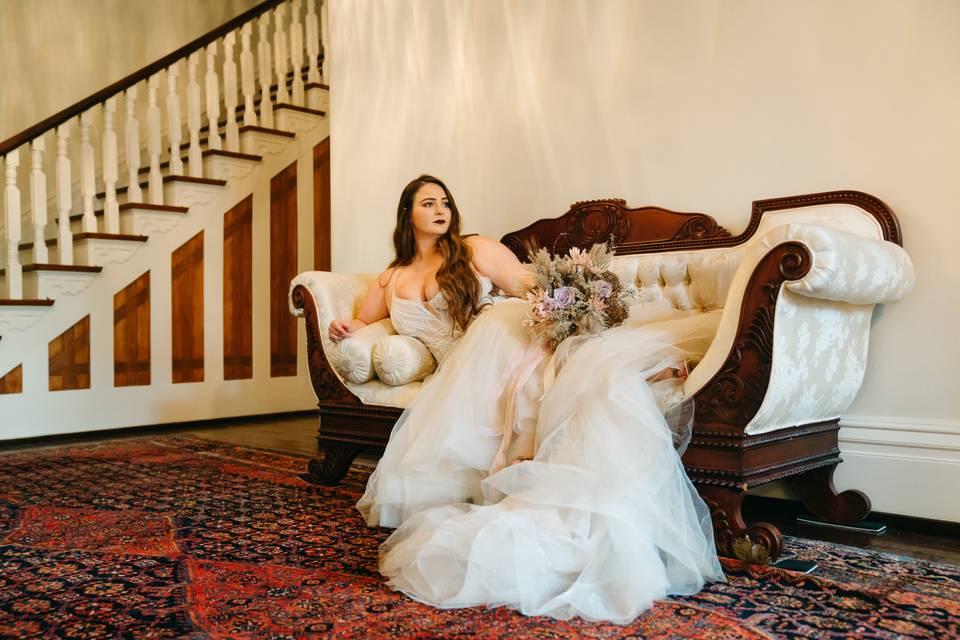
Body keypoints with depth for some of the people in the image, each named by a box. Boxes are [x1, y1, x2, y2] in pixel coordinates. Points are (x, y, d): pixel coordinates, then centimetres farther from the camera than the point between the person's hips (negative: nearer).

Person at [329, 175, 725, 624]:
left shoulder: (476, 251, 14)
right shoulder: (389, 281, 24)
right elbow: (361, 322, 36)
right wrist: (345, 328, 12)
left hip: (512, 337, -2)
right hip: (466, 376, 2)